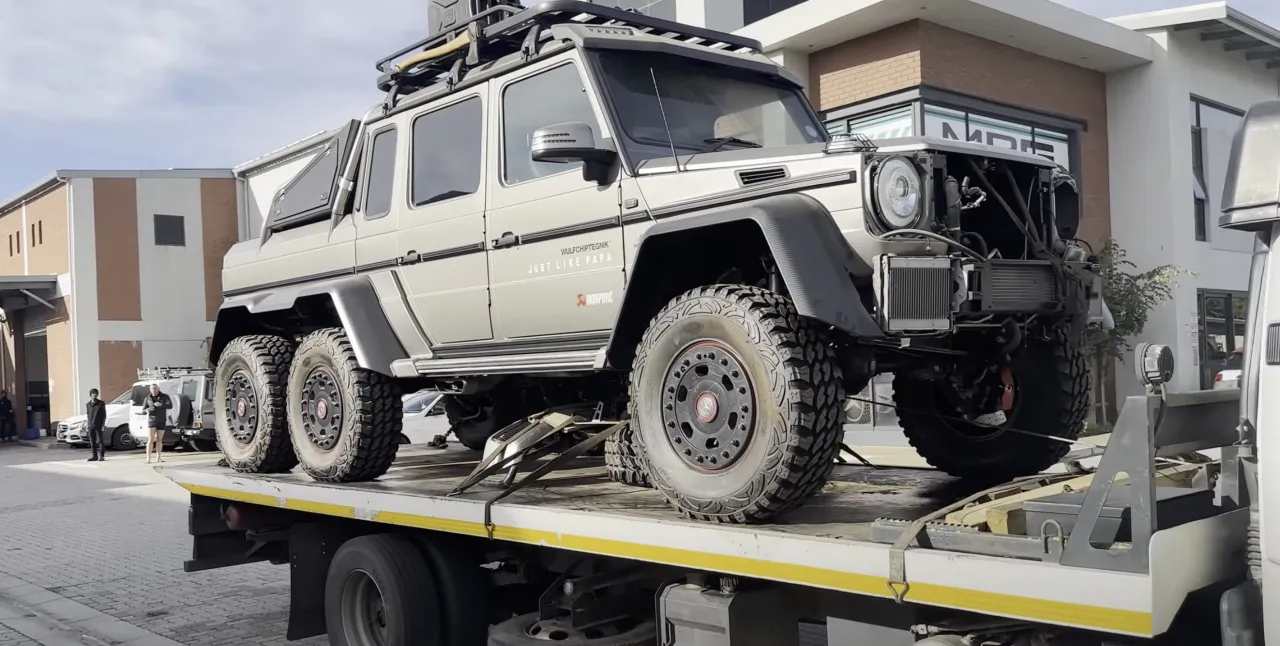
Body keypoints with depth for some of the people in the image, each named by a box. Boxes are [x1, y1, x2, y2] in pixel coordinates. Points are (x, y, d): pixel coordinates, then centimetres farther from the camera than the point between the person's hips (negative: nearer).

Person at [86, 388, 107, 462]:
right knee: (92, 442, 5)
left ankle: (102, 456, -7)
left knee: (100, 441, -7)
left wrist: (103, 424, -6)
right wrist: (87, 424, 9)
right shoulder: (88, 404, 13)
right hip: (90, 425, 4)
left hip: (98, 425, -4)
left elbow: (104, 414, 1)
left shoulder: (101, 403, 2)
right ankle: (94, 456, 11)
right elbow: (87, 415, 17)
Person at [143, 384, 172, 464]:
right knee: (150, 440, -11)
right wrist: (148, 409, -20)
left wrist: (161, 405, -32)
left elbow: (170, 406, -15)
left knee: (159, 439, 8)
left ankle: (158, 457, 16)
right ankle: (148, 458, -13)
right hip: (152, 421, -1)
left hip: (162, 421, 1)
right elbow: (143, 410, 4)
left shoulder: (165, 397, -2)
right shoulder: (147, 399, 2)